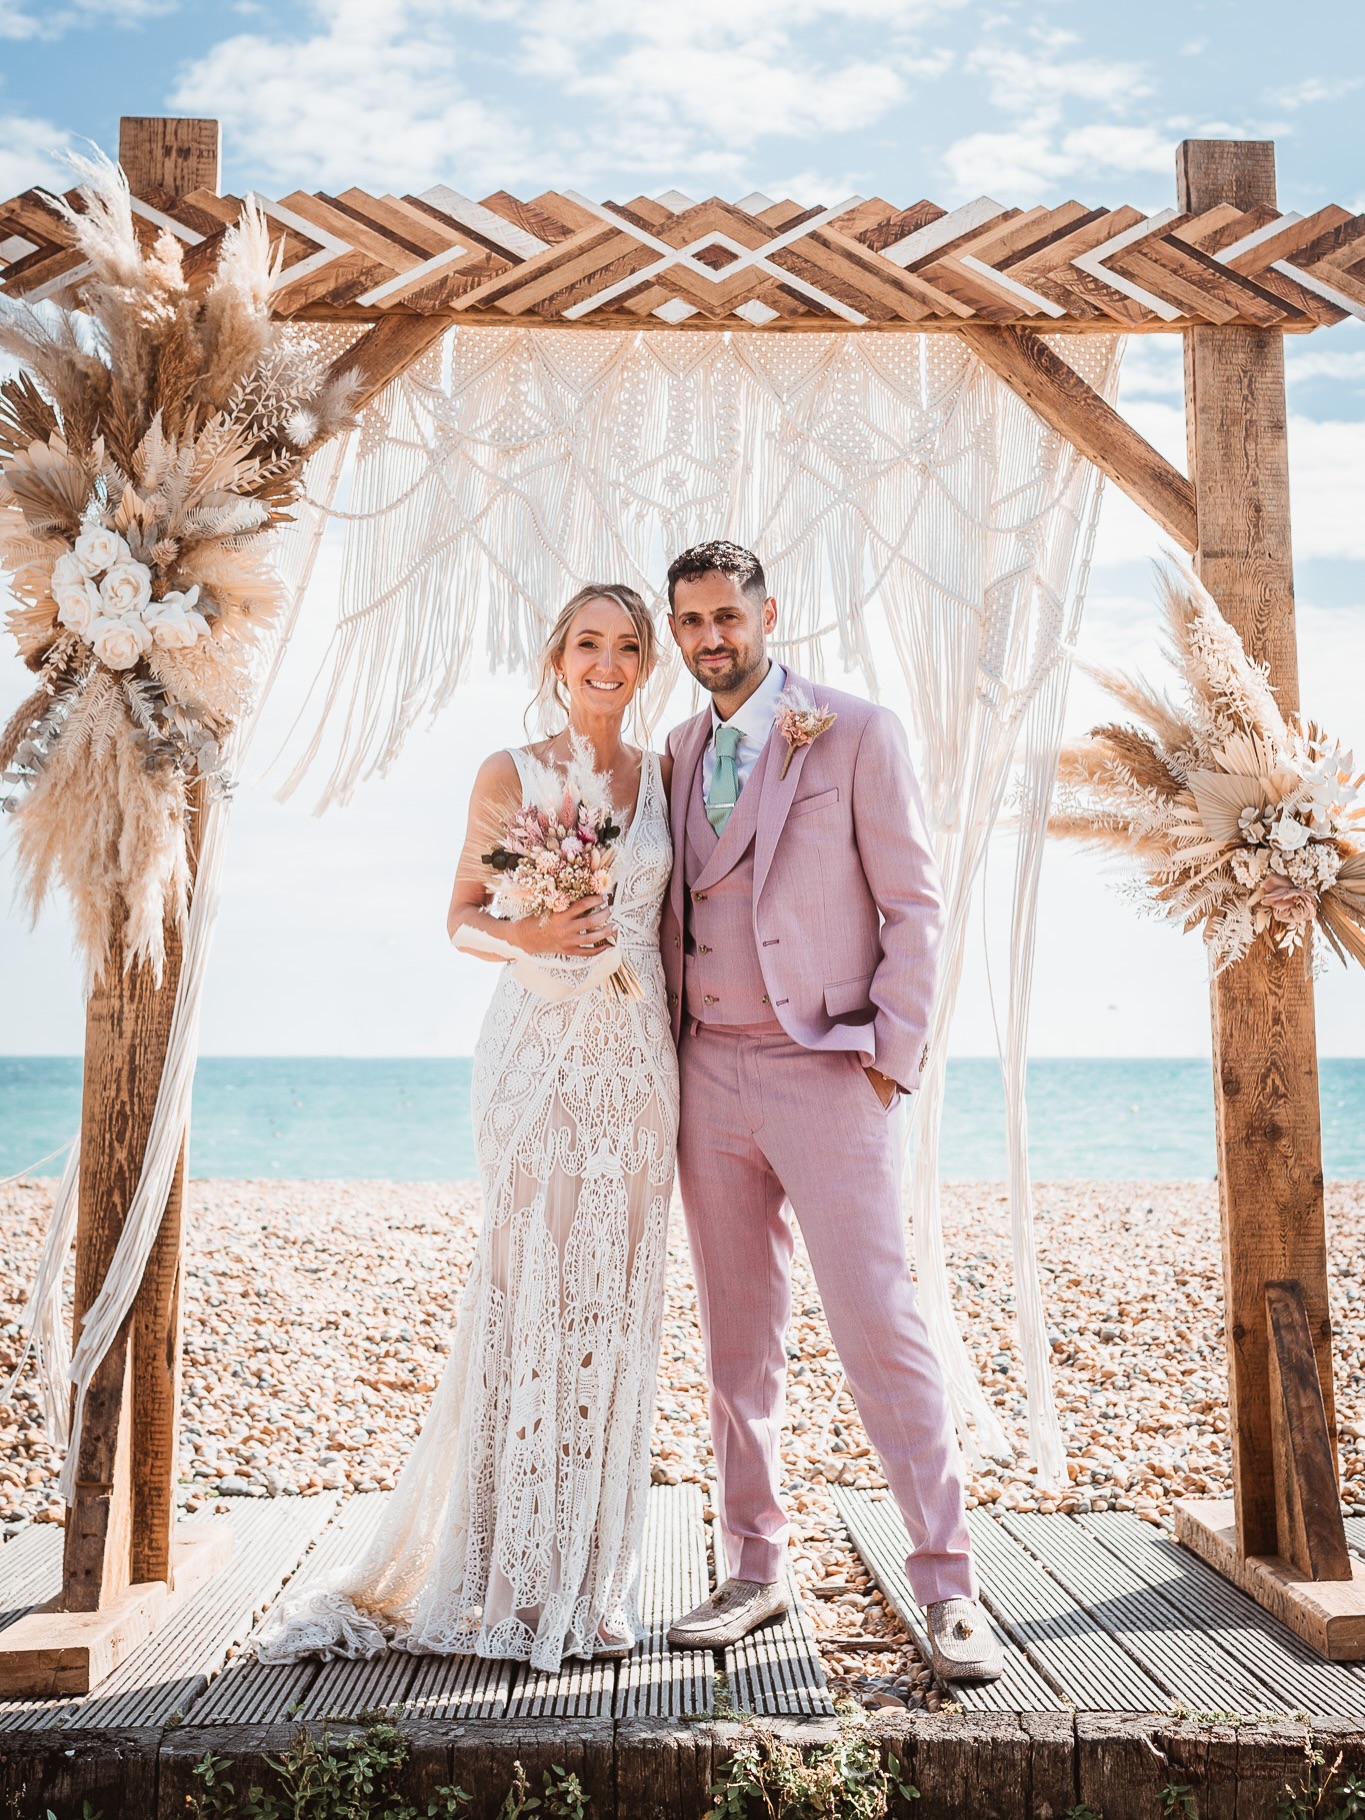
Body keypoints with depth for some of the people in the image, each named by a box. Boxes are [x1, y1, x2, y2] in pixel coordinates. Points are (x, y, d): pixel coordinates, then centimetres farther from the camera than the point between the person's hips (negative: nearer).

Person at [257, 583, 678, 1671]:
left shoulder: (665, 777, 13)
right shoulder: (511, 774, 5)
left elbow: (678, 916, 13)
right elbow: (463, 914, 4)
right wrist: (530, 935, -14)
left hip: (637, 1060, 3)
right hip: (540, 1054, -3)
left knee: (615, 1306, 4)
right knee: (530, 1295, -4)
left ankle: (590, 1582, 16)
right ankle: (514, 1579, 10)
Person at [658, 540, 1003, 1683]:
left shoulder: (858, 734, -1)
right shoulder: (677, 752, 14)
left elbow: (914, 903, -3)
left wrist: (892, 1054, -9)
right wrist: (666, 1050, 9)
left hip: (826, 1073, -5)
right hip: (709, 1076, 5)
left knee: (880, 1326, -5)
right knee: (738, 1340, 10)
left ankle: (949, 1589, 7)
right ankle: (756, 1571, 22)